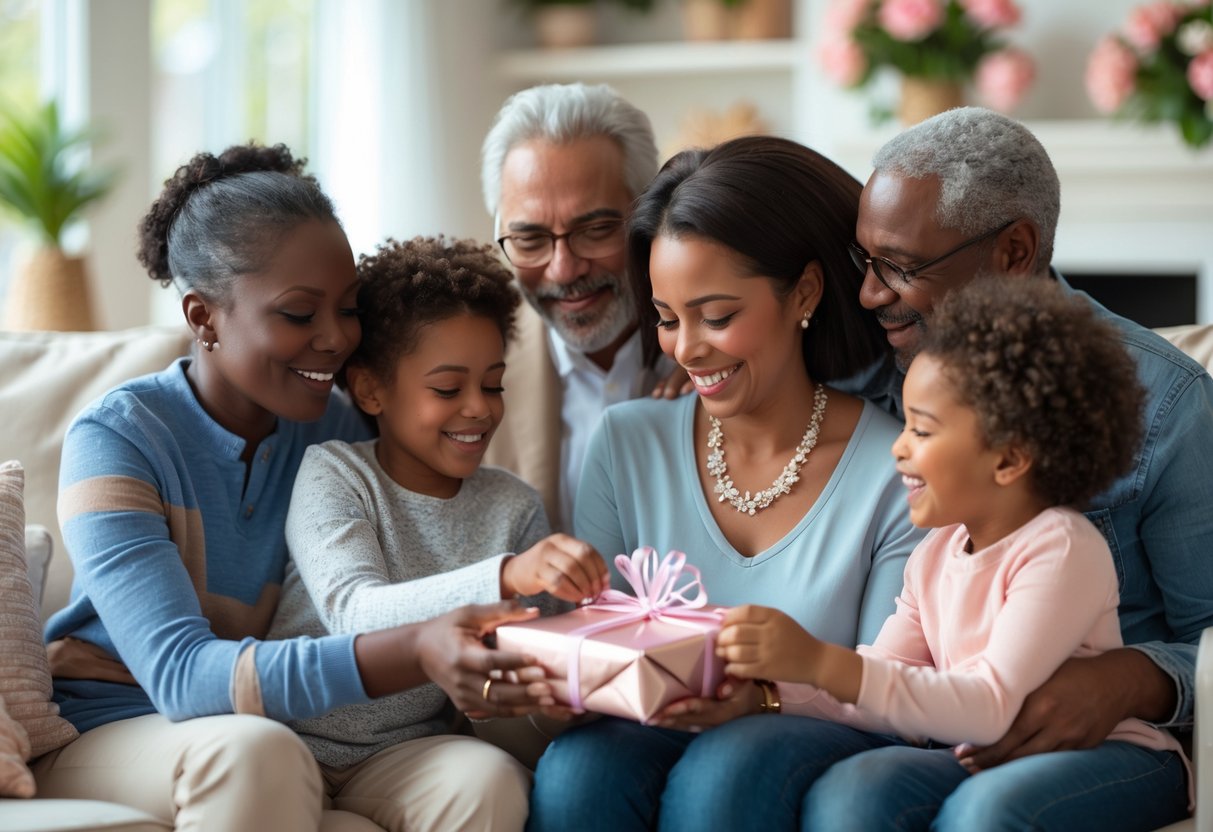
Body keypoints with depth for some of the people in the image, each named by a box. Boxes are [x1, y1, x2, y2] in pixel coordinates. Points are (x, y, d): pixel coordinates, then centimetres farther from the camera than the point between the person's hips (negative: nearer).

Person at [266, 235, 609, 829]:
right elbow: (353, 612, -26)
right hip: (296, 735, -2)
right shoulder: (331, 474, -8)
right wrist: (506, 577, -40)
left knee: (488, 779, -29)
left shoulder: (513, 508, 4)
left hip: (408, 748, 2)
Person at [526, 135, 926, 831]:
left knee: (721, 769, -35)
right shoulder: (626, 444, 6)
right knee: (575, 768, -30)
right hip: (658, 739, 3)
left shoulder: (900, 476, -6)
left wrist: (764, 700, -25)